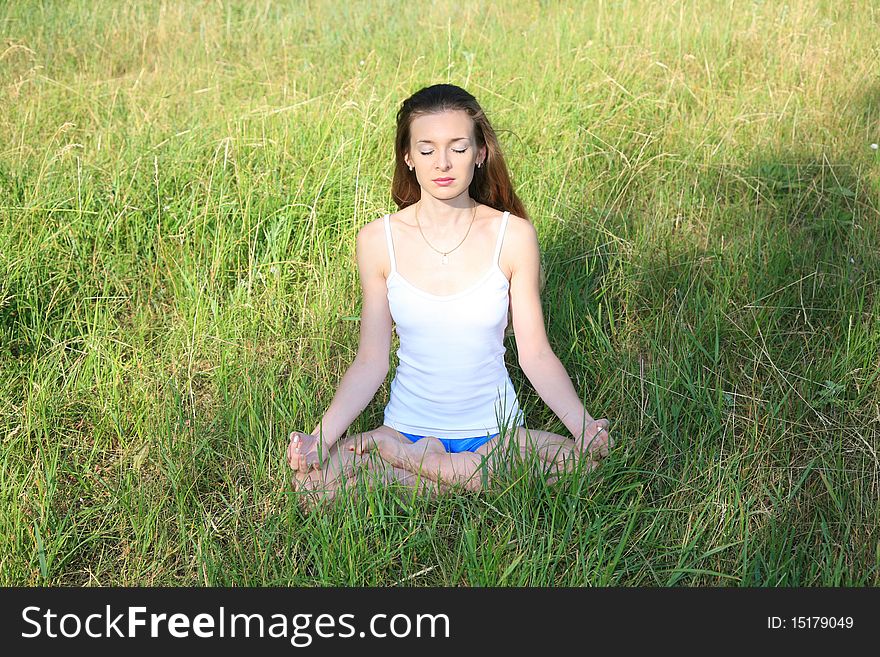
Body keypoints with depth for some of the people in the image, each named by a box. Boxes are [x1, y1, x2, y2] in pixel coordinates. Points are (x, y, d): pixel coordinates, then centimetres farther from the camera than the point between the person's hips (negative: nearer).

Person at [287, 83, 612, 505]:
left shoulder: (512, 235, -5)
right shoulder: (378, 240, -4)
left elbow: (535, 353, -3)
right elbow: (371, 361, -1)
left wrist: (584, 426, -18)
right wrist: (320, 437, -14)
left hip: (496, 431, 1)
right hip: (408, 424, 0)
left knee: (590, 464, -29)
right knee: (310, 478, -28)